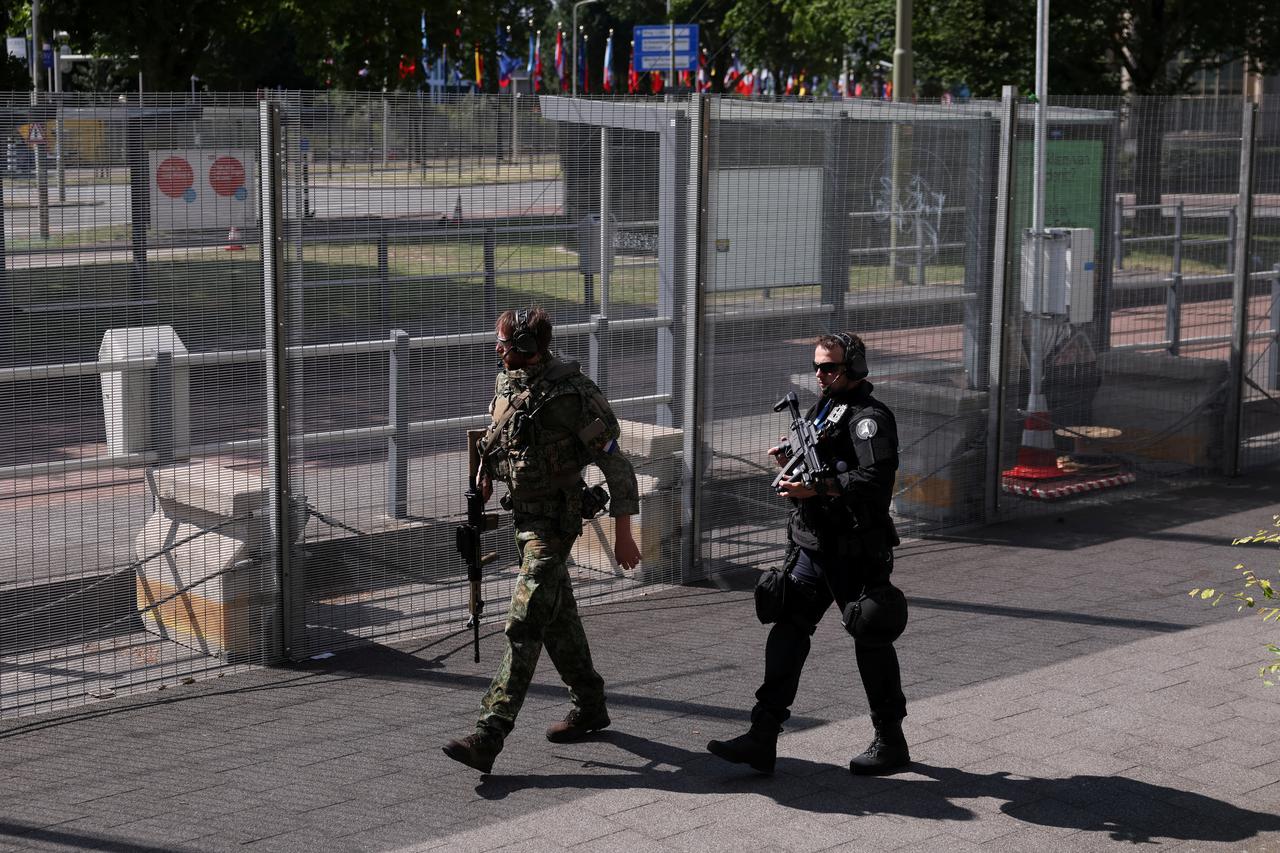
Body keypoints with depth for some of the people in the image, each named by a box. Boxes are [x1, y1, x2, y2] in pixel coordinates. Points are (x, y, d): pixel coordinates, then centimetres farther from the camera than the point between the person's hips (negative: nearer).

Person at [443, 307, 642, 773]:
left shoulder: (571, 394, -21)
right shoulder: (506, 381, 2)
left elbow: (615, 464, -17)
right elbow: (494, 438, 23)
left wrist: (623, 534, -16)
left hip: (554, 520, -8)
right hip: (522, 514, 8)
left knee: (524, 625, -12)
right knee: (558, 614, 18)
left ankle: (490, 734, -15)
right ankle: (589, 705, 34)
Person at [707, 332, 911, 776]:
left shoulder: (869, 417, -13)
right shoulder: (822, 408, 15)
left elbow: (876, 479, -26)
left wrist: (816, 488, -28)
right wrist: (792, 459, 6)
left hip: (855, 552, -8)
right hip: (811, 546, 8)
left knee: (871, 640, 3)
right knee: (787, 630, 0)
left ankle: (891, 742, 17)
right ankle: (763, 737, -2)